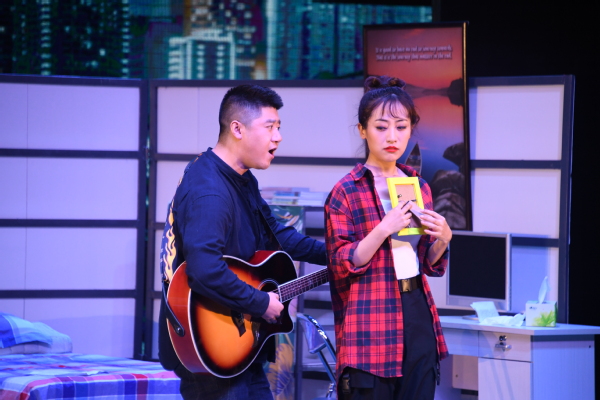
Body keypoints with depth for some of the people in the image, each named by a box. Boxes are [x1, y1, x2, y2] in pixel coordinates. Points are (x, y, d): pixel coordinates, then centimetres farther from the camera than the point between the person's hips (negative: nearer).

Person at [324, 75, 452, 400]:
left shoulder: (419, 188, 13)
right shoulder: (345, 193, -3)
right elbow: (341, 267, -8)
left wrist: (442, 238, -2)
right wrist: (384, 229, -19)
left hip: (418, 320, 5)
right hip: (370, 327, -5)